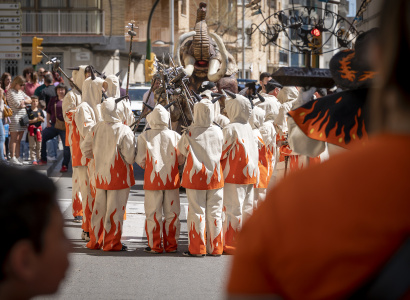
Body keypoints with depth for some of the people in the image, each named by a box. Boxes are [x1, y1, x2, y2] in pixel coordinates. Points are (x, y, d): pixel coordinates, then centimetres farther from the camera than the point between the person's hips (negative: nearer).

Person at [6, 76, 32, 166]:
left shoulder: (21, 92, 18)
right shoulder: (11, 92, -7)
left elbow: (29, 100, 15)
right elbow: (17, 104, -14)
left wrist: (24, 101, -4)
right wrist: (24, 104, 4)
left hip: (23, 116, 8)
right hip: (15, 117, -8)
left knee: (19, 139, 7)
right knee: (14, 138, -7)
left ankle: (17, 157, 8)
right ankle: (12, 157, -6)